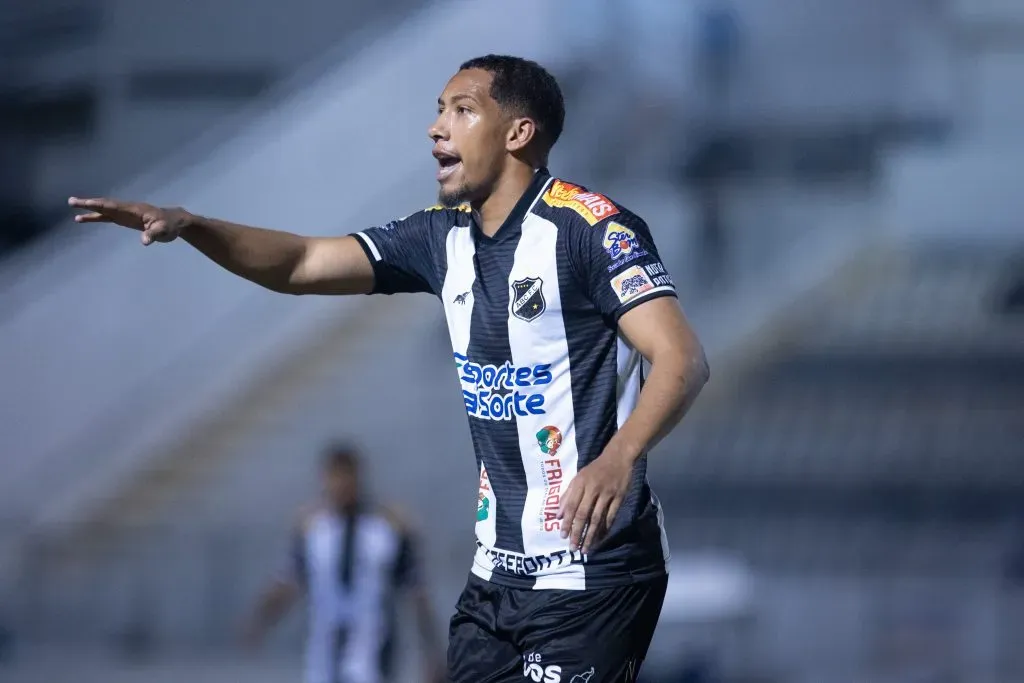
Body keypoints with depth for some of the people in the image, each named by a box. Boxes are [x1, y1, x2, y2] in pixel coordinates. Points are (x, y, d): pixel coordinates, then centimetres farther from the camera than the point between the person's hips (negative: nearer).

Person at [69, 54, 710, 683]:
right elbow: (301, 263, 12)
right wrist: (191, 225, -5)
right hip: (498, 570, 7)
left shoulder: (592, 227, -13)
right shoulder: (445, 238, 10)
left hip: (593, 570, -7)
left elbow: (682, 359, -22)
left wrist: (617, 459, -40)